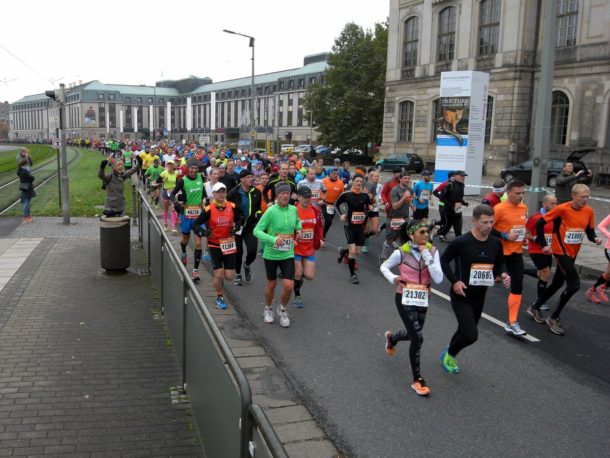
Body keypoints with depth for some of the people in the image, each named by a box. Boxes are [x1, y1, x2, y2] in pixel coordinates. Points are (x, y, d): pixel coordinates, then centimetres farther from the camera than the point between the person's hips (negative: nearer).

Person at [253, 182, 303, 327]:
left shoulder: (293, 209, -3)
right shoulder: (271, 211, -16)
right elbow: (257, 230, -18)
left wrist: (298, 229, 0)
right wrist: (273, 239, -30)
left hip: (287, 254, 3)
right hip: (271, 254, -2)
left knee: (289, 286, -7)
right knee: (271, 284, 15)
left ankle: (282, 310, 23)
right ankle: (268, 310, 42)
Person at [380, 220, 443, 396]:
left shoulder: (432, 251, -7)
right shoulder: (401, 253, -14)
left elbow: (438, 279, -16)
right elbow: (384, 267, 3)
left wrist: (427, 256, -21)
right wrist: (393, 278, -17)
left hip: (422, 299, 5)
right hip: (404, 299, -4)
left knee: (413, 334, 20)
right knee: (418, 337, -11)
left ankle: (391, 338, 56)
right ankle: (417, 379, 6)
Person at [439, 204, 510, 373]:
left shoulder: (495, 243, -3)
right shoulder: (460, 242, -19)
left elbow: (500, 263, 14)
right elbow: (444, 260, -7)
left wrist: (503, 274, -8)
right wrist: (454, 281, -17)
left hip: (480, 296, 6)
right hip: (461, 296, -6)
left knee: (465, 331, 20)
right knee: (471, 335, -14)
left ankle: (449, 354, 46)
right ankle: (449, 354, 15)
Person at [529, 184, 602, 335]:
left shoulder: (589, 211, 0)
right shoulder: (562, 209, -16)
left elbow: (590, 231, 8)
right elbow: (540, 223, -12)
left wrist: (595, 238, -14)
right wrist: (544, 244, -14)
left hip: (573, 253, 7)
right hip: (561, 251, -7)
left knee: (558, 283, 17)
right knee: (574, 285, -13)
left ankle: (536, 307, 38)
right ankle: (554, 318, 1)